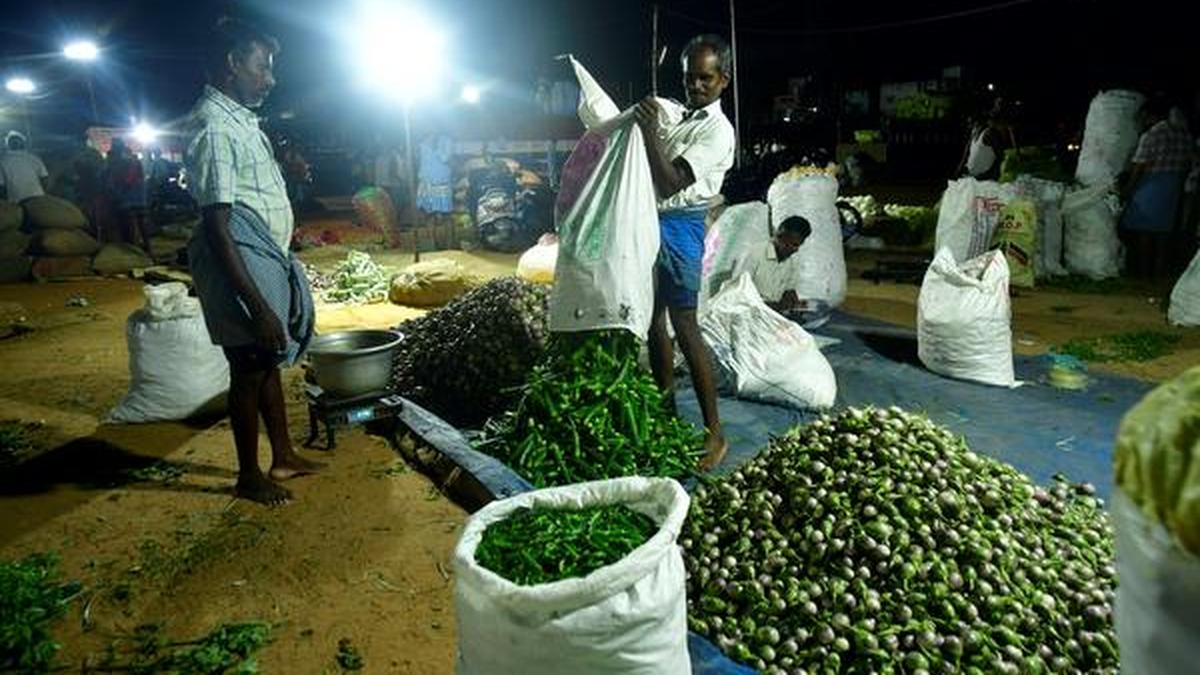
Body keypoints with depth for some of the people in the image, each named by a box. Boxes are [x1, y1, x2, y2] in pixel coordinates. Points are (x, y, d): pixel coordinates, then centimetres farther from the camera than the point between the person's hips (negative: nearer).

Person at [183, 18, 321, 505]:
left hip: (268, 262, 10)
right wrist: (256, 305, -25)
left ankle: (283, 457, 32)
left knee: (269, 363, 17)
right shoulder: (214, 127, -18)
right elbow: (217, 226, -23)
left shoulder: (238, 119, 13)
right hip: (242, 269, -10)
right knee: (249, 370, 3)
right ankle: (249, 476, 19)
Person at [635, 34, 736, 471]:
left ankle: (714, 433, -5)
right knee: (653, 318, 14)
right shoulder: (678, 117, 17)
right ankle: (665, 406, 29)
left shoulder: (717, 131, -10)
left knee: (685, 327, -11)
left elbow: (671, 183, -19)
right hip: (651, 222, 9)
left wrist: (649, 131, -22)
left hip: (678, 228, -9)